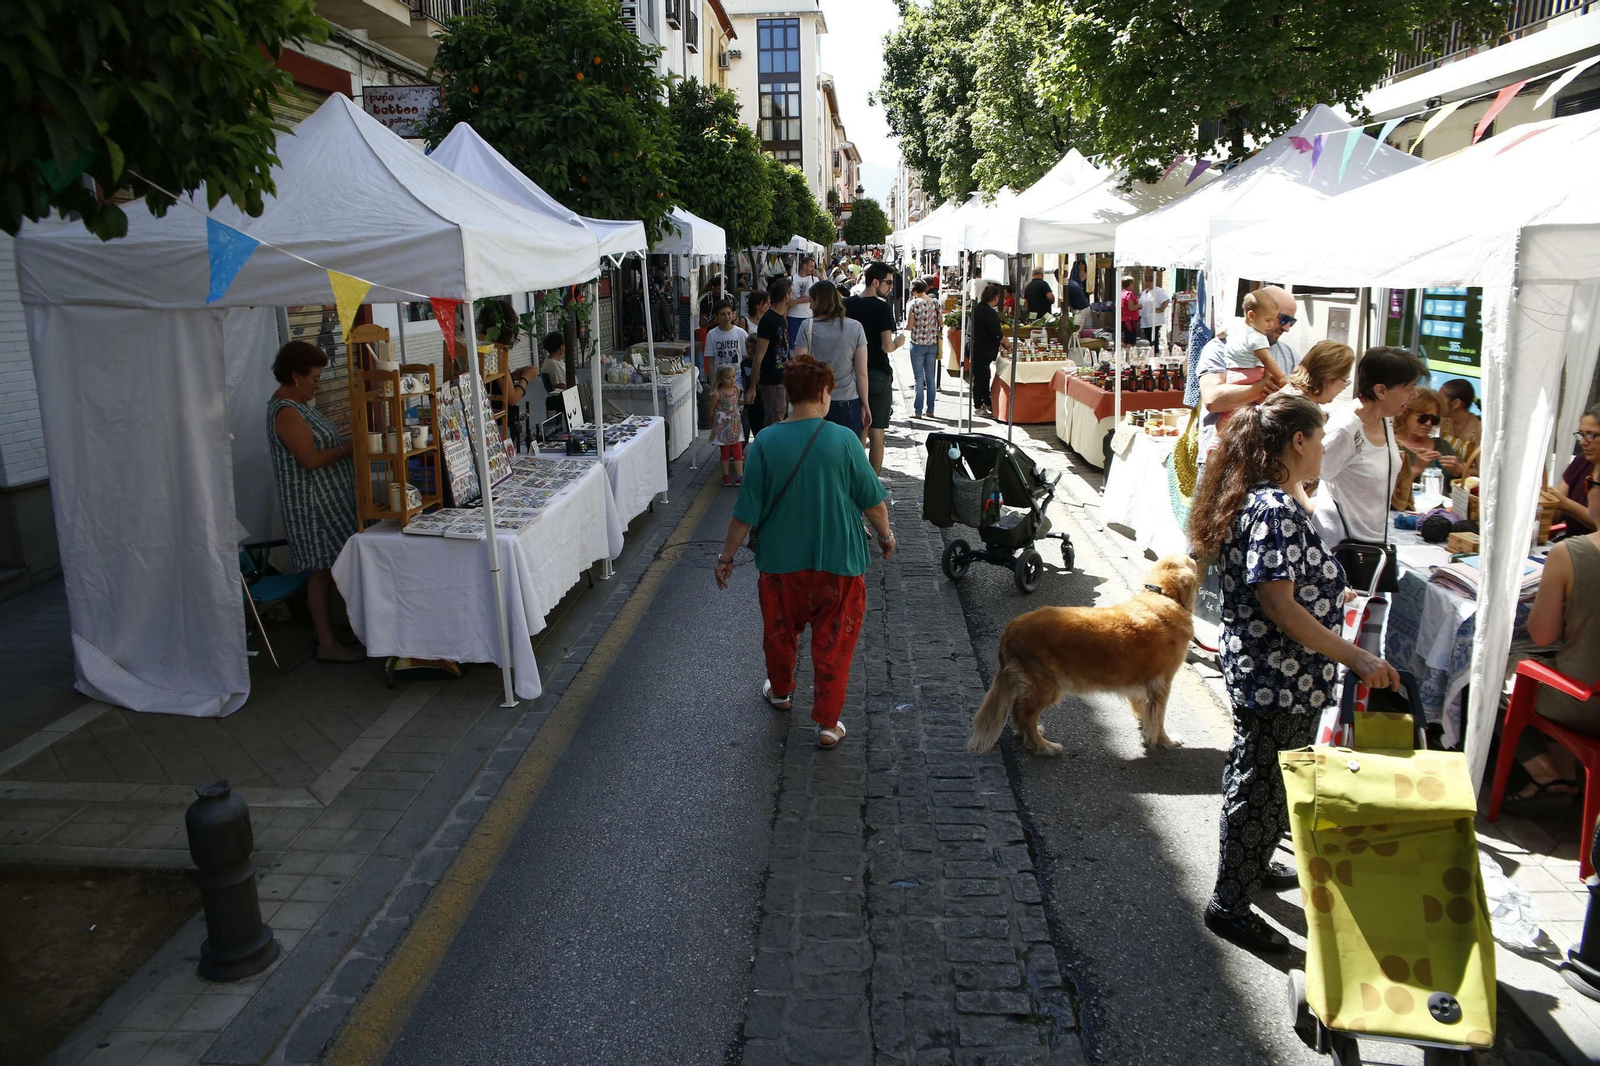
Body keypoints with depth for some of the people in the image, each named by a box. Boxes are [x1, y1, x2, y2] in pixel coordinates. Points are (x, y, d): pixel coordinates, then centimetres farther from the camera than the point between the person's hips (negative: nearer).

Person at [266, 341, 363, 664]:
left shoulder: (294, 405, 15)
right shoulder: (286, 413, -17)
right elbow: (311, 459, -22)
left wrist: (347, 442, 8)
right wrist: (350, 447, -14)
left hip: (328, 501, 10)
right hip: (313, 504, -10)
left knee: (327, 568, 14)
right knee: (322, 570, -6)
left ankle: (323, 626, 22)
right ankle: (328, 644, -1)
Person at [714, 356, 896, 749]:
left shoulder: (766, 442, -11)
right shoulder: (843, 440, -13)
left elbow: (747, 510, -8)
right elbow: (872, 500, -5)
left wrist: (727, 556, 4)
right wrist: (885, 535, 13)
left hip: (781, 561, 1)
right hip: (839, 561, -1)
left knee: (780, 630, 24)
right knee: (834, 642, 11)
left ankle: (781, 691, 46)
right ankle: (828, 724, 17)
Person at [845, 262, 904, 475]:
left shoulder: (847, 305, 3)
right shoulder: (881, 307, -14)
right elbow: (887, 346, -19)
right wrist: (898, 341, 1)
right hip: (878, 373, -5)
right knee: (876, 431, 2)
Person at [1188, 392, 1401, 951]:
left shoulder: (1263, 498, 8)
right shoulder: (1276, 509, -23)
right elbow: (1278, 604, -28)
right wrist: (1355, 657, -25)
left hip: (1261, 672, 10)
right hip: (1279, 679, -10)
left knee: (1266, 780, 25)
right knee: (1260, 786, 3)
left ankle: (1253, 865, 44)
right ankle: (1228, 904, 16)